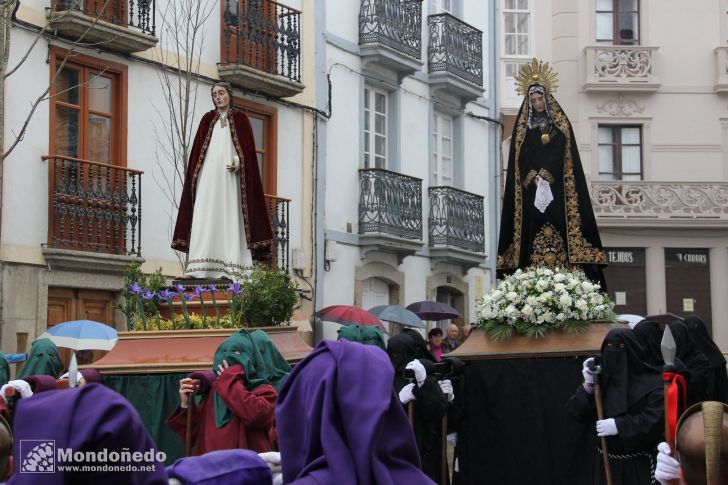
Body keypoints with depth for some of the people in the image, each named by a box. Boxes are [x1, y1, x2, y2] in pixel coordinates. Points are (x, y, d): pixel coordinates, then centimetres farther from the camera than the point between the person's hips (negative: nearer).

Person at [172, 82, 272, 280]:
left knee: (230, 217, -7)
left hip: (230, 175, -2)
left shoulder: (240, 118, 9)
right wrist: (194, 173, 1)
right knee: (204, 217, -7)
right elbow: (198, 148, 13)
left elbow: (248, 147, 2)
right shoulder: (207, 119, 16)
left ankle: (230, 268, -9)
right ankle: (197, 269, -14)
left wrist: (238, 162, -16)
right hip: (209, 173, 2)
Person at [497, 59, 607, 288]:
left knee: (559, 230, -10)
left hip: (556, 194, -1)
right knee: (532, 234, -6)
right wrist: (533, 177, -10)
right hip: (531, 198, 1)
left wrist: (544, 175, -11)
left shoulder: (561, 126, 10)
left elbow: (569, 162, 0)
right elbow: (519, 165, 7)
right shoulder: (522, 130, 14)